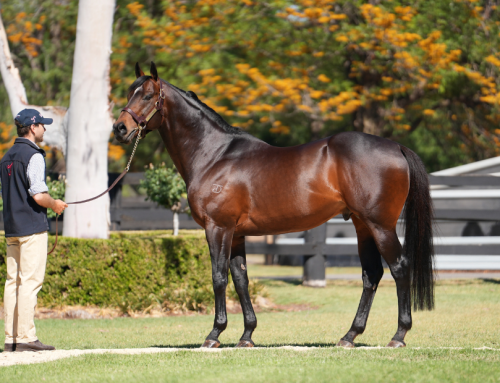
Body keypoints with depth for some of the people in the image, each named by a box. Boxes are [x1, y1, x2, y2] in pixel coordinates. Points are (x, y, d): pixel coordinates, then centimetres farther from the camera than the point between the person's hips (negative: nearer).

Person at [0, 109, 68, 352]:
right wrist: (55, 204, -1)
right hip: (32, 227, -8)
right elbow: (38, 195, -20)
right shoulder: (33, 155, -12)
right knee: (30, 281, -8)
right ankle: (25, 337, -10)